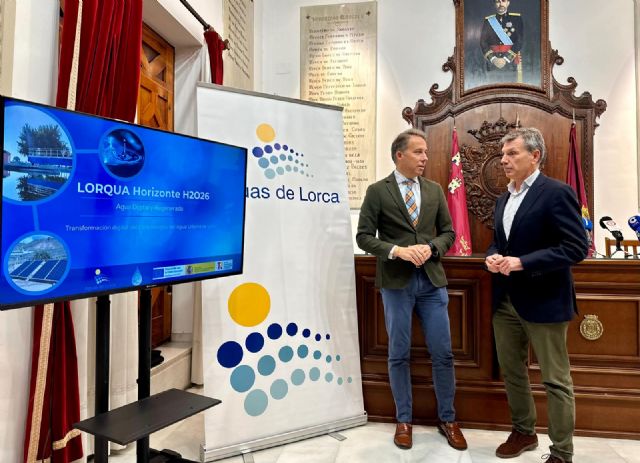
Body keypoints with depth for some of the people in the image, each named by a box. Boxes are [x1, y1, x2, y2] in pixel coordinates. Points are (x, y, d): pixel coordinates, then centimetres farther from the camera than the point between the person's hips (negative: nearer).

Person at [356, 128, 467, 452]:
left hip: (432, 281, 3)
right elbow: (364, 236, -6)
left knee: (442, 353, 8)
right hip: (396, 282, -3)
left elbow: (448, 232, 10)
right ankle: (404, 419, 26)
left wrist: (430, 248, -11)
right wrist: (397, 250, -19)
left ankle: (447, 419, 28)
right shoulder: (377, 191, -2)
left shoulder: (435, 190, 9)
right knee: (399, 355, 8)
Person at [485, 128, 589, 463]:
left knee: (556, 381, 7)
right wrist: (492, 257, -2)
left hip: (543, 302, -8)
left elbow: (577, 247, -18)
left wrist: (521, 263, -23)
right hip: (505, 301, 8)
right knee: (511, 372, 18)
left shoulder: (556, 193, -12)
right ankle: (523, 432, 38)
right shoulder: (503, 199, 13)